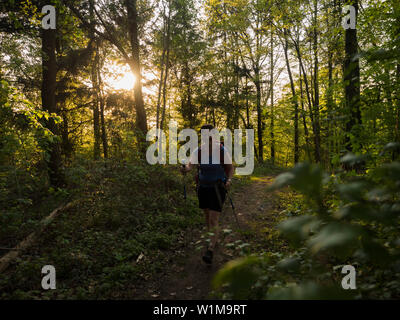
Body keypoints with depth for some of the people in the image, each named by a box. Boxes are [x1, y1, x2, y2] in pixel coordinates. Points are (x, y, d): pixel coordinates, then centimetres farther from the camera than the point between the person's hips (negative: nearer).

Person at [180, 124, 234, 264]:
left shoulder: (222, 151, -12)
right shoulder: (198, 151, -5)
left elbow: (231, 168, -1)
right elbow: (190, 165, -12)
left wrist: (229, 180, -20)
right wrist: (185, 169, -35)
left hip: (218, 188, -4)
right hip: (203, 187, 4)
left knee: (213, 220, -12)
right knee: (207, 217, 19)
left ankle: (210, 251, -9)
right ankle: (213, 240, 43)